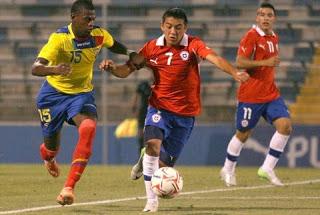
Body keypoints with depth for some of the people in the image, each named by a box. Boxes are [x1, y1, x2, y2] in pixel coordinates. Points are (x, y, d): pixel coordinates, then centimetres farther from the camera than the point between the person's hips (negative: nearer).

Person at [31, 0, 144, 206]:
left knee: (88, 129, -29)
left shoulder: (99, 35, -12)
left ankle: (69, 188, -28)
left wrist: (132, 54, -5)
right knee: (51, 143, 10)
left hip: (82, 93, 2)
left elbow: (114, 45, 14)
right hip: (54, 93, -2)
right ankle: (49, 157, 55)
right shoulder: (59, 38, -25)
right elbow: (36, 68, -35)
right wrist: (54, 69, -56)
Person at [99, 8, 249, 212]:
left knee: (165, 164, 5)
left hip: (185, 114, 0)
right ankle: (152, 199, -15)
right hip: (159, 108, 0)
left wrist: (234, 73, -48)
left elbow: (214, 58, -30)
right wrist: (112, 67, -20)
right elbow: (126, 71, 3)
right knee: (153, 144, -27)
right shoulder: (152, 47, -3)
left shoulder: (193, 45, -11)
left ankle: (146, 161, 43)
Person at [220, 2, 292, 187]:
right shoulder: (252, 36, -12)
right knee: (243, 134, 5)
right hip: (251, 94, -6)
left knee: (285, 125, -12)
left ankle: (267, 168, -4)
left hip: (271, 94, 6)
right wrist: (265, 62, -26)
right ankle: (228, 170, 25)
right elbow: (240, 62, -20)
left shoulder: (274, 38, 12)